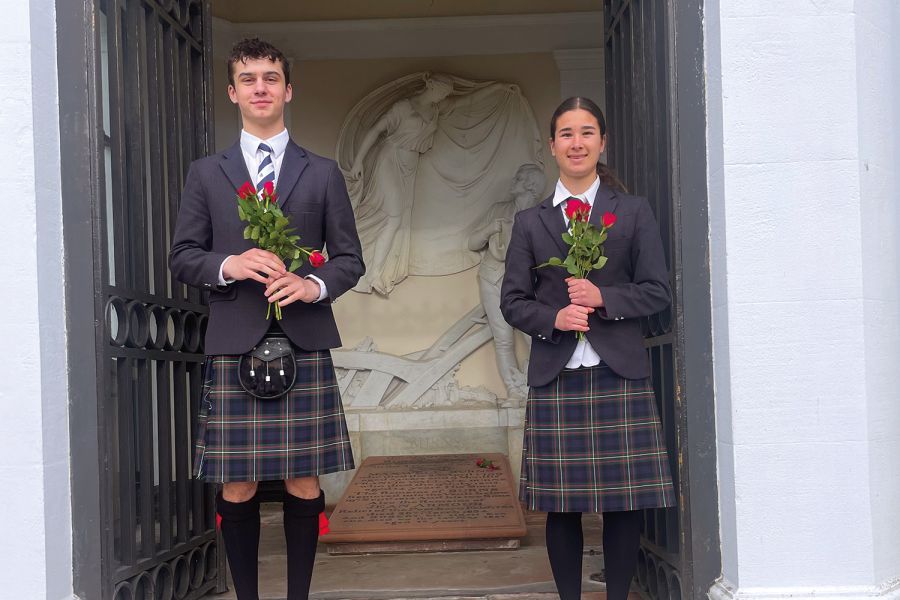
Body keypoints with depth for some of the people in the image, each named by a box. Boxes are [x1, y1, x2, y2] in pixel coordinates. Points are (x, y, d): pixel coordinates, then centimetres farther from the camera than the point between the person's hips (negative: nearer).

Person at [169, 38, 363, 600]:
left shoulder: (323, 173, 12)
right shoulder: (206, 174, 12)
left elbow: (350, 258, 11)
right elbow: (183, 256, 10)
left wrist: (315, 285, -10)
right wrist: (227, 266, -11)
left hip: (305, 342, 0)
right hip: (234, 343, 0)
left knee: (305, 483, 1)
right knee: (237, 487, 0)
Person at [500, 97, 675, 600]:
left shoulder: (635, 212, 8)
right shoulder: (530, 222, 10)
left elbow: (658, 291, 3)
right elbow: (513, 301, 7)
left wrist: (602, 297, -13)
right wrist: (553, 318, -12)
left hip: (620, 375, -1)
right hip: (555, 379, 1)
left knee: (625, 501, 0)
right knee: (562, 505, 3)